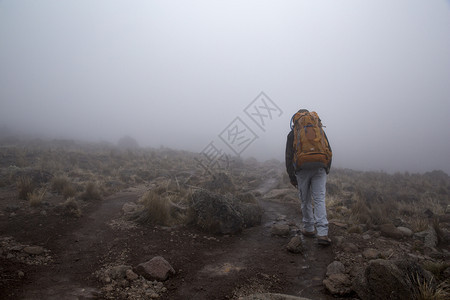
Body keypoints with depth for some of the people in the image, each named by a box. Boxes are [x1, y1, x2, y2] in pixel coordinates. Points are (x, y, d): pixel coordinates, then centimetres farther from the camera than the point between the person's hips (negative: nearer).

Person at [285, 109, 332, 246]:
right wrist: (327, 170, 21)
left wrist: (291, 176, 5)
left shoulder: (293, 133, 6)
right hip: (319, 169, 2)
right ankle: (322, 233, -10)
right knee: (319, 200, -2)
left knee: (306, 200, 12)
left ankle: (309, 229, 22)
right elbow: (328, 151, 12)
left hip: (302, 170, -1)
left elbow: (289, 156, 1)